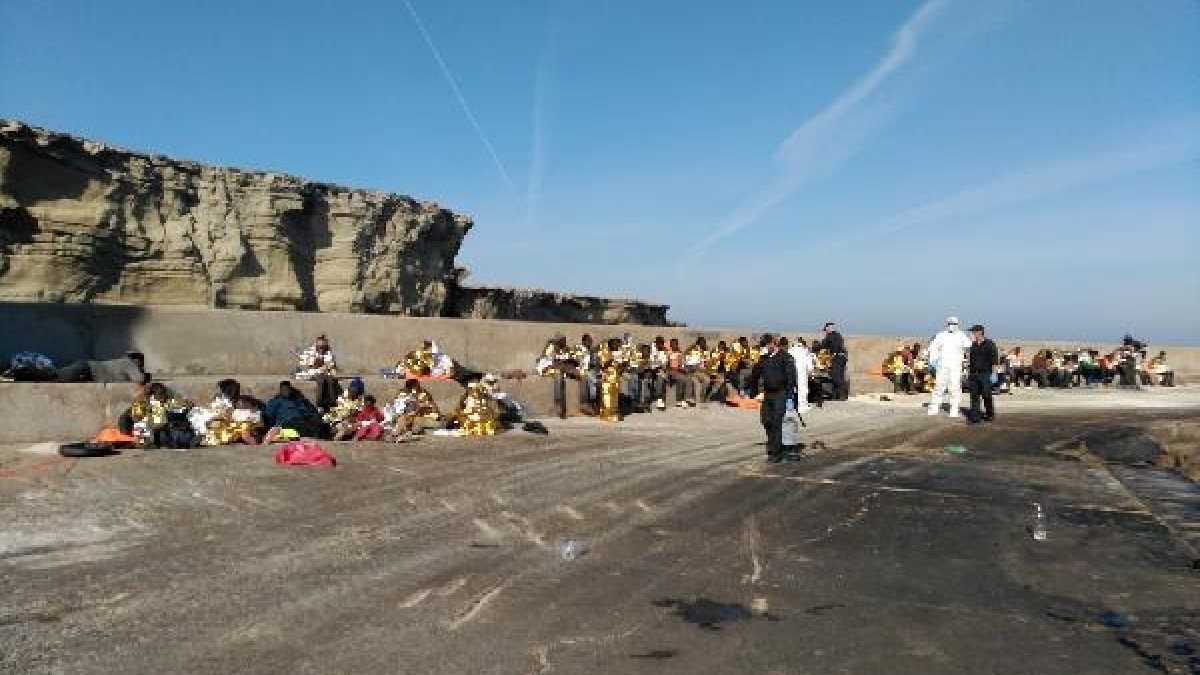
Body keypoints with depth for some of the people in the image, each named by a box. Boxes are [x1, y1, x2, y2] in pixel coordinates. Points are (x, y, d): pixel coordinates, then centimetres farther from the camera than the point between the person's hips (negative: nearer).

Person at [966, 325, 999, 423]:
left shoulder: (990, 344, -5)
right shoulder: (973, 345, 12)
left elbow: (995, 361, -6)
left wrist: (994, 374, -12)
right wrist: (968, 373, 14)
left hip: (985, 374, -5)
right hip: (973, 374, 5)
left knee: (986, 395, -2)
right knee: (974, 396, 1)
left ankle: (990, 414, 17)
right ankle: (975, 417, 2)